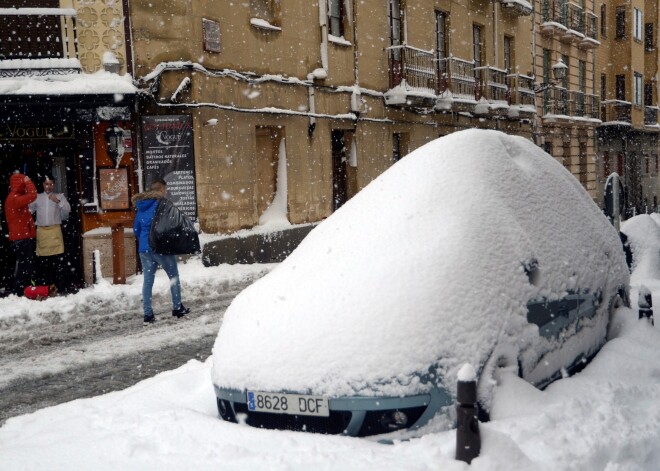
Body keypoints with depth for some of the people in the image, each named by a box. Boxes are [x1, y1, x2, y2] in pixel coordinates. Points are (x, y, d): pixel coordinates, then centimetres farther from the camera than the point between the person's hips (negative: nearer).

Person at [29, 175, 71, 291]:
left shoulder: (59, 196, 10)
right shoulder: (37, 197, 13)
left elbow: (67, 209, -1)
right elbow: (29, 210, 11)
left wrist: (58, 202, -14)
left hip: (55, 229, -1)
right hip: (41, 230, 1)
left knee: (58, 258, -6)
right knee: (42, 259, 3)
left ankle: (59, 285, -2)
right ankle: (44, 285, 11)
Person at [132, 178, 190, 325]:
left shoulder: (141, 205, 12)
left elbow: (136, 229, 17)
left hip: (144, 248, 6)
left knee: (148, 280, 6)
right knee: (173, 276, 10)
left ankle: (148, 314, 3)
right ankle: (177, 308, 14)